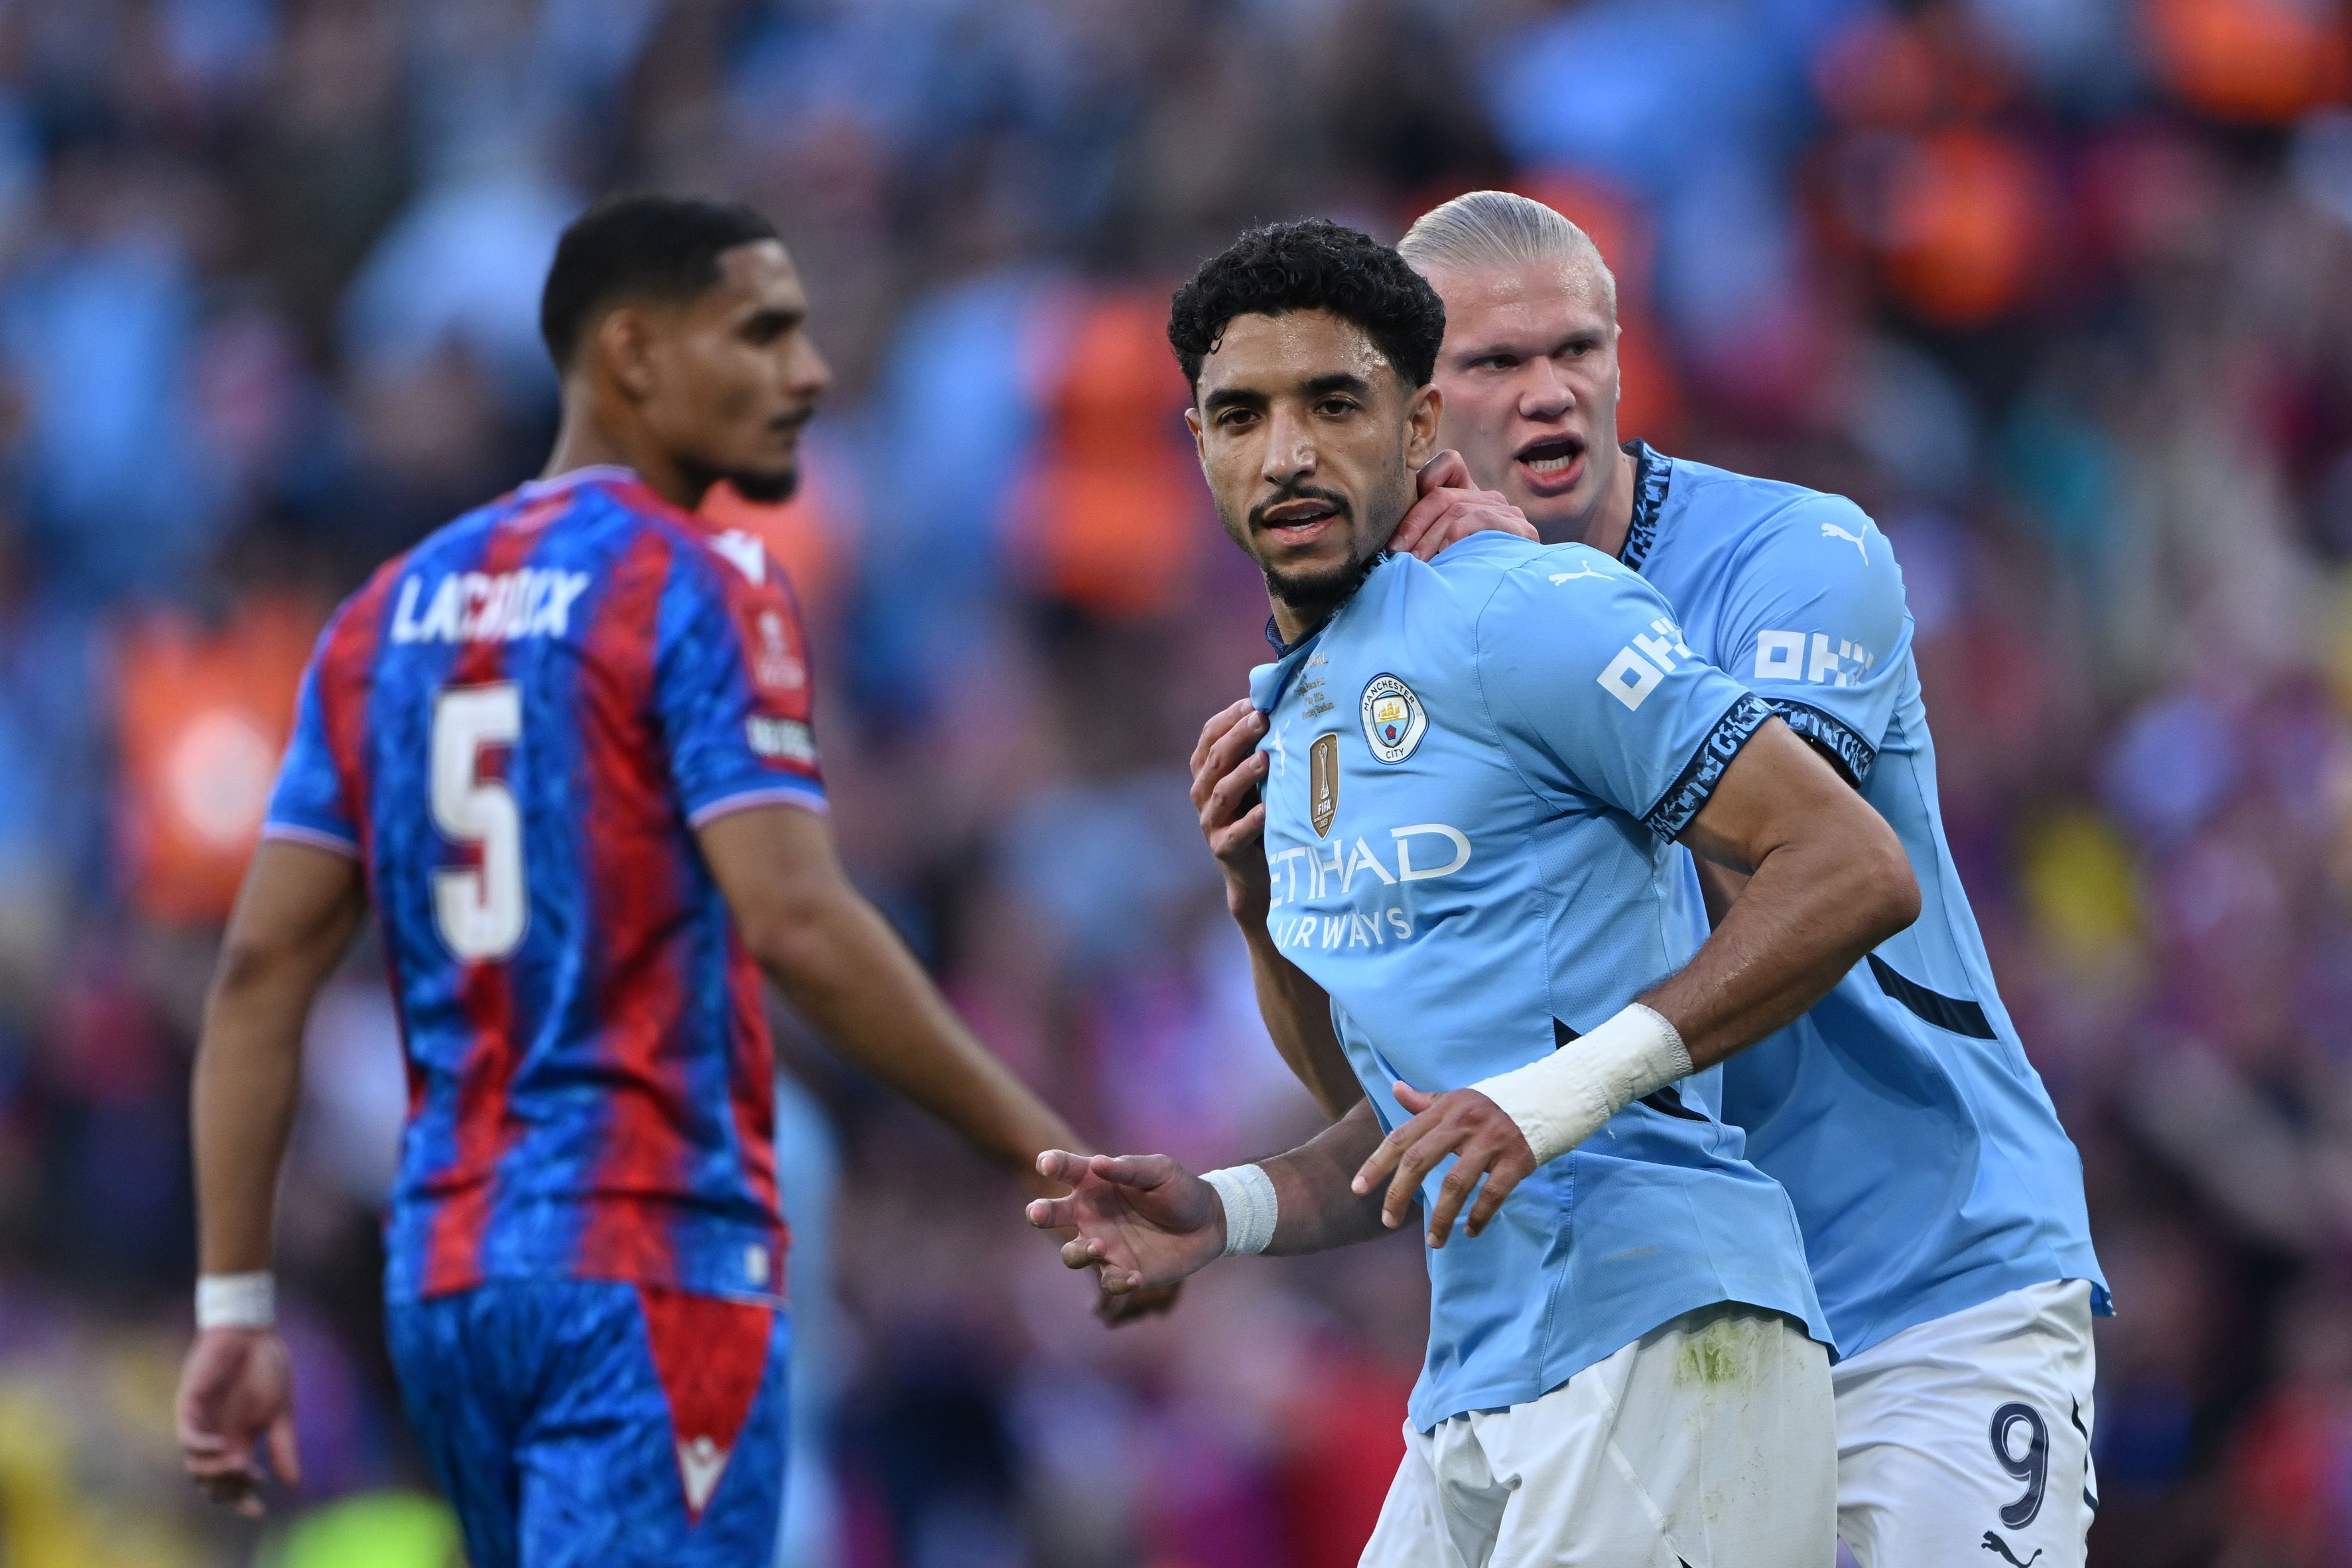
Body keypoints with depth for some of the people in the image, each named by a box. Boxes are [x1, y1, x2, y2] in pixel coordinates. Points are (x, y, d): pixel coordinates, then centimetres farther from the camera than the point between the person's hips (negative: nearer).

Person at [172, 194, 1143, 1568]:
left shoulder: (391, 613, 14)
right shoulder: (700, 588, -7)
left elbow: (262, 972, 10)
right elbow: (799, 927, -18)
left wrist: (236, 1304, 9)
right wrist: (1051, 1159, -13)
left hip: (441, 1273, 8)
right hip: (651, 1266, -7)